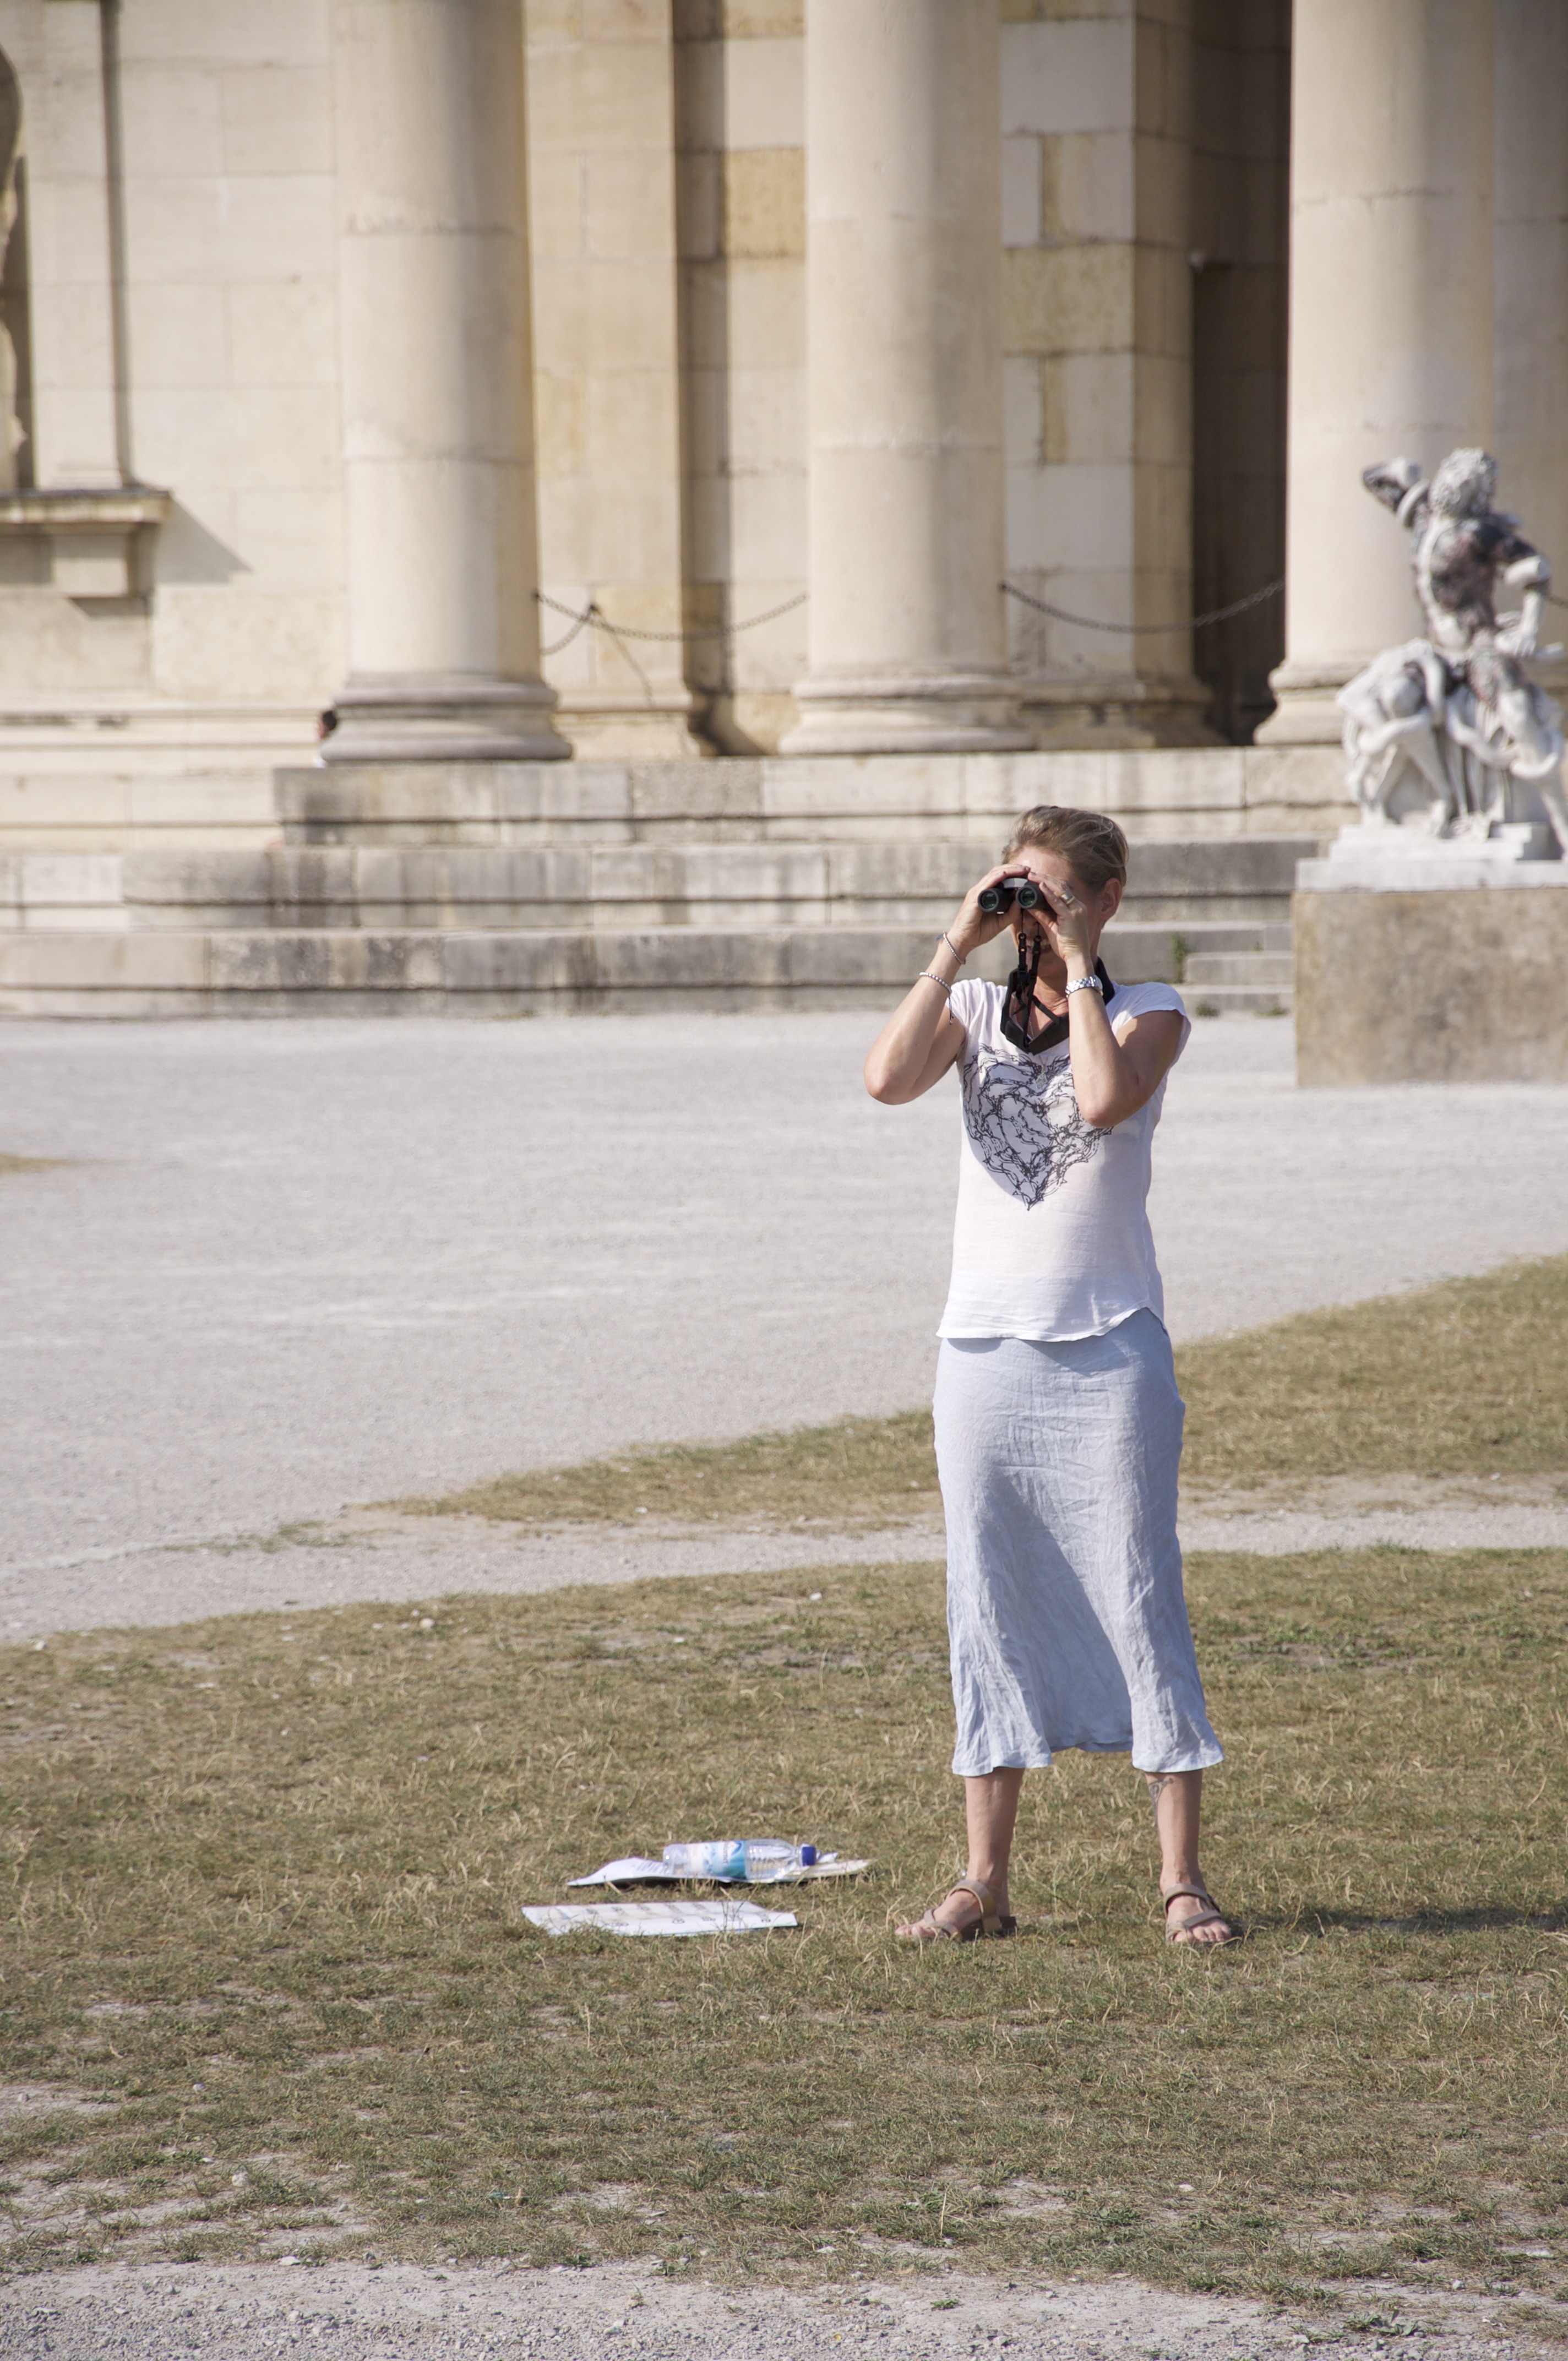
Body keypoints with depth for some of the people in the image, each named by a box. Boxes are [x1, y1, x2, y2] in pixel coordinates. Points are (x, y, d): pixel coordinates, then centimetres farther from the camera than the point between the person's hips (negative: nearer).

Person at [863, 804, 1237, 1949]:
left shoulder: (1149, 1012, 1)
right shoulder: (978, 1013, 10)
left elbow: (1106, 1098, -21)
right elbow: (888, 1079, -10)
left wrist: (1078, 962, -11)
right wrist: (959, 945, -6)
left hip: (1108, 1348, -3)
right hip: (984, 1342, 4)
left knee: (1139, 1598, -3)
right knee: (991, 1607, 7)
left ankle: (1183, 1878, 2)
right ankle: (986, 1882, 13)